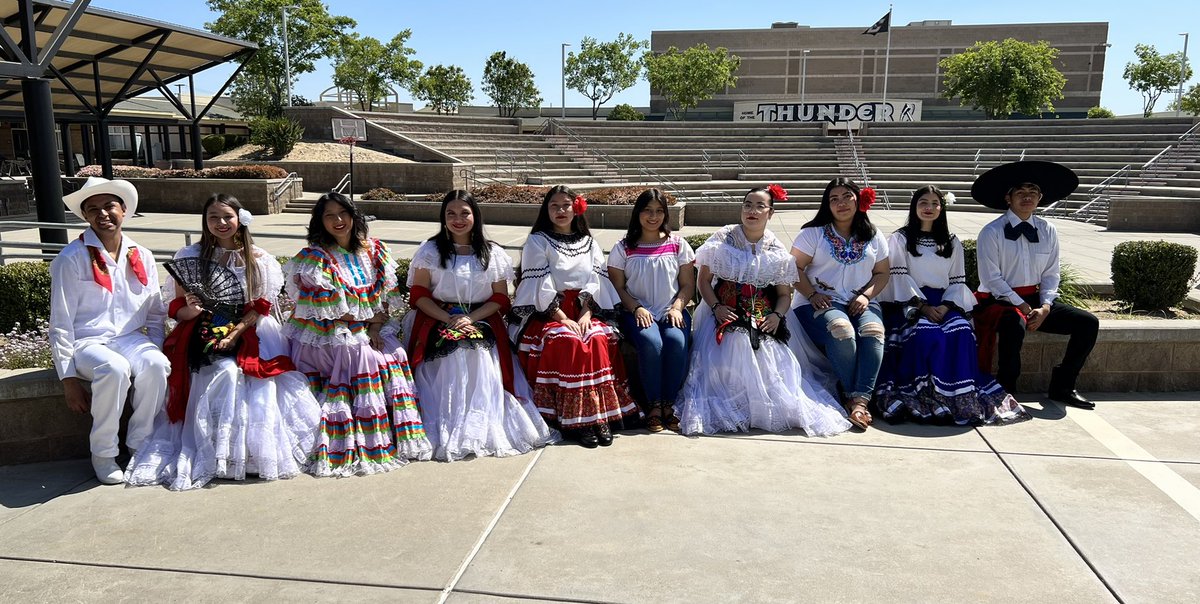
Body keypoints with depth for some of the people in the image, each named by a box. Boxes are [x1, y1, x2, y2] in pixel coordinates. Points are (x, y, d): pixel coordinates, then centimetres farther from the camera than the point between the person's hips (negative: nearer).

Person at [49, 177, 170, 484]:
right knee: (115, 369, -35)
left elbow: (155, 314, 13)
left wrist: (157, 352, -2)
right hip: (86, 343, -3)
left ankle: (139, 444, -11)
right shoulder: (71, 259, -5)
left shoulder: (142, 257, 8)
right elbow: (60, 323, -7)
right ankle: (103, 454, -16)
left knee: (156, 365, -30)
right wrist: (68, 378, -11)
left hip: (130, 338, 4)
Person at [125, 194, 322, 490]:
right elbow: (178, 309, 6)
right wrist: (191, 310, -18)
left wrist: (236, 332, -14)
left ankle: (256, 451, -15)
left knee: (256, 379, -28)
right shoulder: (190, 256, 6)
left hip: (248, 332, 1)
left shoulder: (257, 259, 6)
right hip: (204, 333, 0)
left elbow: (260, 308, 2)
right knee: (226, 373, -29)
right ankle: (217, 454, -20)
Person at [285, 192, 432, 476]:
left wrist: (375, 329, -9)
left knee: (395, 355, -13)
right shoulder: (314, 258, -9)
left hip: (364, 332, 5)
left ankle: (401, 435, -5)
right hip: (326, 335, -5)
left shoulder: (375, 250, 5)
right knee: (367, 359, -23)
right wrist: (367, 319, -10)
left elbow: (384, 294, 5)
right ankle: (369, 444, -13)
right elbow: (327, 308, -14)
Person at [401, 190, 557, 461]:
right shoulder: (430, 251, 6)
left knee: (482, 363, -28)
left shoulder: (492, 253, 9)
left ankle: (485, 429, -18)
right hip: (439, 322, -1)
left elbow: (501, 298, 6)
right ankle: (447, 432, -22)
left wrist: (471, 319, -11)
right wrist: (450, 319, -14)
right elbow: (418, 294, 1)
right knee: (450, 360, -29)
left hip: (482, 323, 1)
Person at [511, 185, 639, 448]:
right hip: (546, 313, -3)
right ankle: (573, 420, -29)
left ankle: (599, 415, -26)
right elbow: (541, 288, -7)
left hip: (583, 310, 3)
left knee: (599, 339, -28)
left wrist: (585, 314, -11)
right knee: (568, 342, -32)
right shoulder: (537, 242, 3)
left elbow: (594, 283, 6)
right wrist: (564, 319, -16)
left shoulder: (588, 243, 15)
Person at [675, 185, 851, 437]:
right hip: (725, 313, -1)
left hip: (763, 319, 2)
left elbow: (785, 294, 11)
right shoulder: (723, 239, 3)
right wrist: (716, 307, -13)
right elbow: (704, 280, 4)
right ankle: (728, 411, -8)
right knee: (726, 359, -25)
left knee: (772, 364, -20)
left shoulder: (776, 249, 9)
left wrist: (776, 316, -10)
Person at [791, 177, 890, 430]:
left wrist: (866, 295, -4)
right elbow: (795, 268, 0)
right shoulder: (813, 233, 5)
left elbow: (882, 273, 15)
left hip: (860, 303, 3)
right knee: (842, 331, -35)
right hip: (821, 302, -3)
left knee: (873, 331, -31)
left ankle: (860, 400, -36)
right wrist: (812, 294, -14)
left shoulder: (873, 236, 15)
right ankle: (852, 396, -23)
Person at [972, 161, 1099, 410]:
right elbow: (991, 279, -13)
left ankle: (1062, 387, 5)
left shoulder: (1047, 231, 8)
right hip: (1000, 301, -6)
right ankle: (1006, 391, -20)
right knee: (1014, 324, -38)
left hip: (1035, 299, 6)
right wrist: (1022, 307, -17)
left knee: (1088, 323, -8)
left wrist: (1045, 307, -10)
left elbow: (1051, 274, 6)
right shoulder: (992, 232, -8)